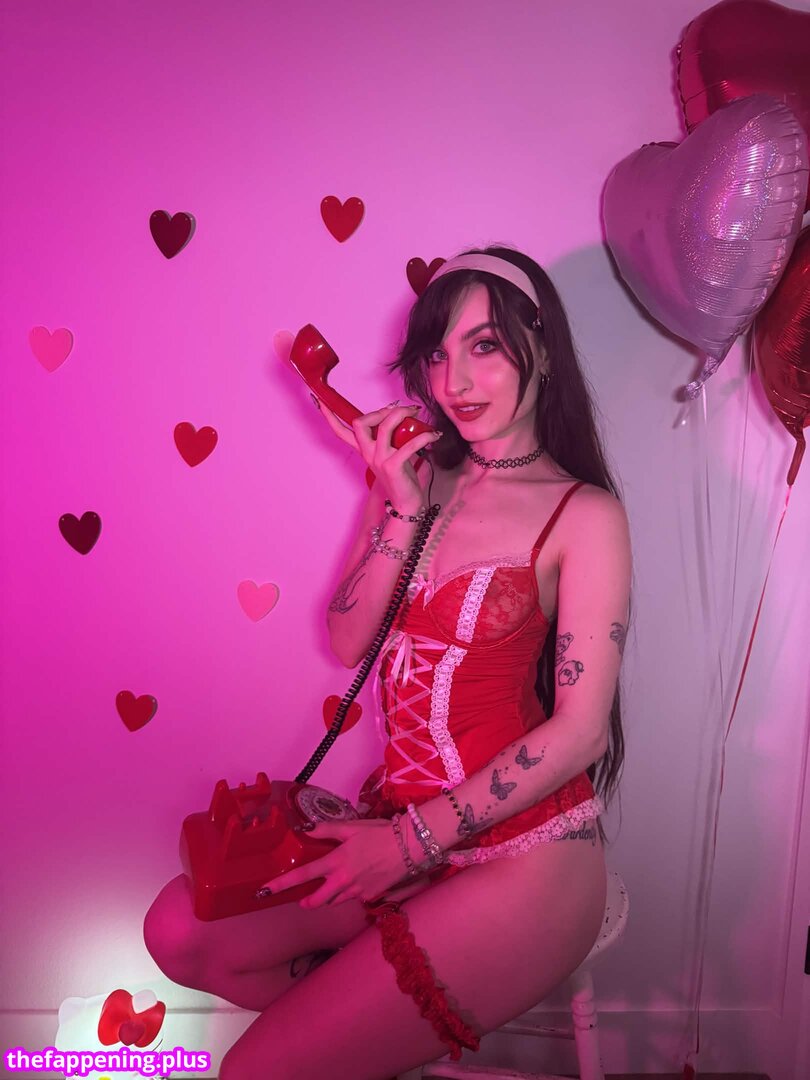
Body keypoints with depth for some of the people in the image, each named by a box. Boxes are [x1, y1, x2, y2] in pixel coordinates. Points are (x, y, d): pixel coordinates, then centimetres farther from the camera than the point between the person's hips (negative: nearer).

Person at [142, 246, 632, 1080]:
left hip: (524, 853, -6)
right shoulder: (418, 481, 6)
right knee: (180, 933, -5)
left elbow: (581, 729, -13)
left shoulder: (585, 515, -10)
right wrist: (404, 505, -10)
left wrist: (415, 839, -13)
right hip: (404, 826, 6)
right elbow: (347, 643, 1)